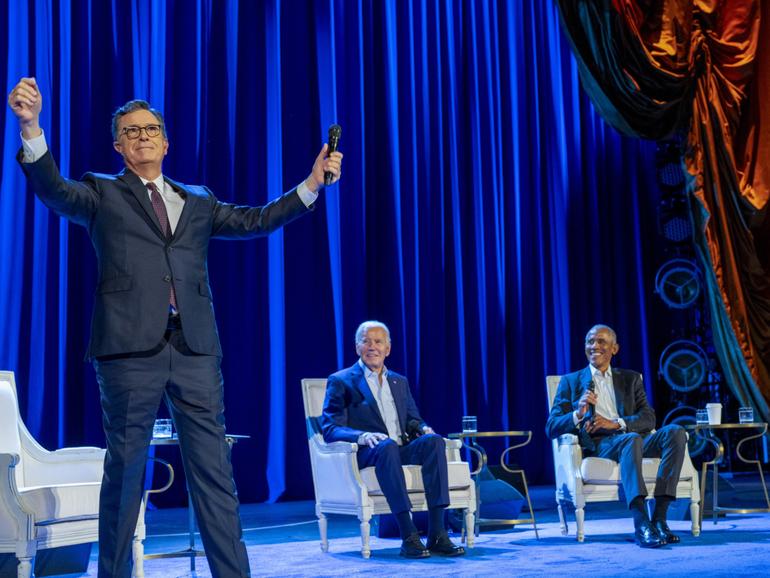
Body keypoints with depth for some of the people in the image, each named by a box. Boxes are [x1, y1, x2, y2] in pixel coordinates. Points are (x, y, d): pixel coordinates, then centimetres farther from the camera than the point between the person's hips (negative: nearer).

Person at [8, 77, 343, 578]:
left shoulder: (198, 202, 23)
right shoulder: (102, 193, 12)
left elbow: (255, 220, 16)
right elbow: (53, 189, -6)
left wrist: (312, 184, 7)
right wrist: (31, 127, -22)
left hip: (195, 348, 3)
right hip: (130, 347, -3)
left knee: (214, 470, 2)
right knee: (125, 471, 4)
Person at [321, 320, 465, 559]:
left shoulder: (399, 382, 24)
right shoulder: (340, 381, 6)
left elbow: (412, 419, 23)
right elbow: (330, 430, -4)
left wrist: (422, 428, -3)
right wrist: (361, 436, -24)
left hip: (401, 450, 5)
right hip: (364, 455, -5)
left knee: (434, 441, -27)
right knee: (387, 445, -39)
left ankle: (437, 533, -33)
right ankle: (408, 536, -41)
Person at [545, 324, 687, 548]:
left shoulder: (631, 379, 23)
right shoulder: (571, 382, 16)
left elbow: (648, 419, 8)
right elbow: (551, 428, 5)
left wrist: (616, 423, -11)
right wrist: (578, 414, -16)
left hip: (632, 439, 3)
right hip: (597, 445, -3)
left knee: (675, 432, -26)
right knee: (632, 440, -37)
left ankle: (659, 519, -30)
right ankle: (641, 525, -46)